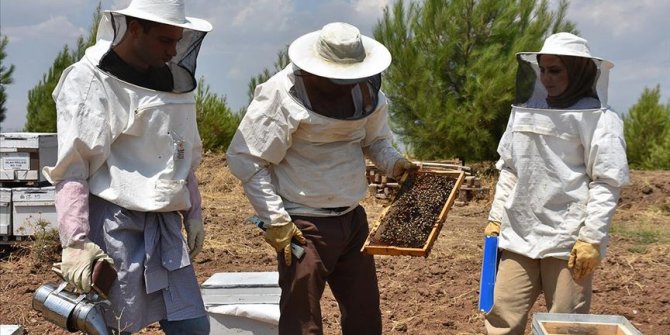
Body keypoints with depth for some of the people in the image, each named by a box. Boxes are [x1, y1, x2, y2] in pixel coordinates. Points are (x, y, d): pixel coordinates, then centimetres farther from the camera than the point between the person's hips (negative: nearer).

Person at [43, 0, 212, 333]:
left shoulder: (173, 81, 12)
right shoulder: (89, 82, -9)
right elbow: (70, 170, -15)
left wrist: (193, 214, 21)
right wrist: (75, 243, -21)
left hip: (164, 224, 7)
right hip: (112, 224, -7)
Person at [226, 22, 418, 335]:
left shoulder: (365, 89, 1)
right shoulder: (283, 95, -18)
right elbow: (244, 158, -16)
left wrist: (394, 163, -4)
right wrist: (275, 221, -17)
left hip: (353, 219, 6)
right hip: (305, 226, -6)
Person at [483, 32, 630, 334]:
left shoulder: (599, 119, -6)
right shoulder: (526, 111, 12)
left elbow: (607, 183, -10)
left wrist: (592, 239, -15)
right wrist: (496, 218, 13)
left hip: (568, 241, -5)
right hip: (519, 236, 6)